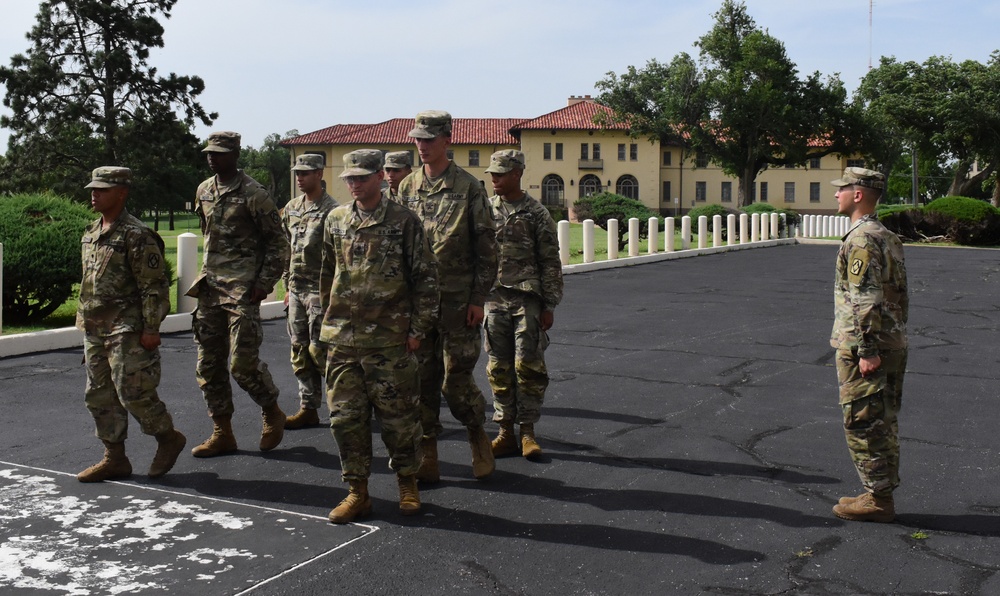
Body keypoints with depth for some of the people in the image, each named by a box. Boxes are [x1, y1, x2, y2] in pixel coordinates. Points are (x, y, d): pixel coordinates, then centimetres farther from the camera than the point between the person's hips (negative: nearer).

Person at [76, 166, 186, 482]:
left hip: (127, 330, -9)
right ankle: (114, 459, 19)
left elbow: (154, 286, -16)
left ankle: (169, 437, 15)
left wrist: (151, 329, -19)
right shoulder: (92, 233, 13)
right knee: (100, 396, 10)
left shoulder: (137, 236, -13)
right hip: (95, 330, 9)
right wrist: (86, 322, 20)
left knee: (133, 392, -8)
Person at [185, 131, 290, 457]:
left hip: (242, 291, -7)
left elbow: (277, 242, -6)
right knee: (208, 366, 7)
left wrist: (265, 282, -13)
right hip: (209, 288, 7)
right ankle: (222, 434, 16)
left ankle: (273, 415, 17)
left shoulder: (253, 195, -9)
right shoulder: (203, 191, 12)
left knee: (243, 363, -9)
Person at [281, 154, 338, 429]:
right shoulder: (292, 208, 12)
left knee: (318, 349, -7)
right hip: (297, 289, 7)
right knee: (299, 351, 8)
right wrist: (287, 286, 17)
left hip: (320, 289, -7)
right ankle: (308, 409, 15)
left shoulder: (331, 210, -11)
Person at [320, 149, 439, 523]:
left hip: (389, 339, -4)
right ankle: (357, 492, 17)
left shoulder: (403, 221, -3)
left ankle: (407, 484, 24)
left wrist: (418, 328, -6)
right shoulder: (336, 220, 10)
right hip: (342, 338, 4)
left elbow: (425, 278, -3)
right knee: (345, 417, 5)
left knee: (397, 416, 4)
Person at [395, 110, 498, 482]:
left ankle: (477, 434, 24)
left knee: (456, 379, -2)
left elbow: (486, 247, -3)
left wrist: (479, 298, -8)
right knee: (422, 379, 5)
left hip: (457, 298, -4)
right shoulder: (407, 188, 10)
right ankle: (427, 456, 14)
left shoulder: (468, 187, -3)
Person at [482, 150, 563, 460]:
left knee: (528, 364, -3)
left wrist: (548, 306, -4)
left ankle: (528, 431, 7)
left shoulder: (536, 213, -1)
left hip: (527, 299, -3)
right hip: (494, 298, 3)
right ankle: (505, 431, 14)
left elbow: (551, 263, 0)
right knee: (499, 366, 5)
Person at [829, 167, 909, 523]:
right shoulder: (888, 237, 15)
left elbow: (866, 299, -23)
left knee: (863, 423, -3)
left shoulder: (861, 239, -17)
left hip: (862, 346, -10)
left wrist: (867, 350, -23)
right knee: (883, 422, 14)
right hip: (893, 344, 10)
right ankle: (883, 494, 22)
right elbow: (900, 294, 19)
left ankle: (877, 498, 3)